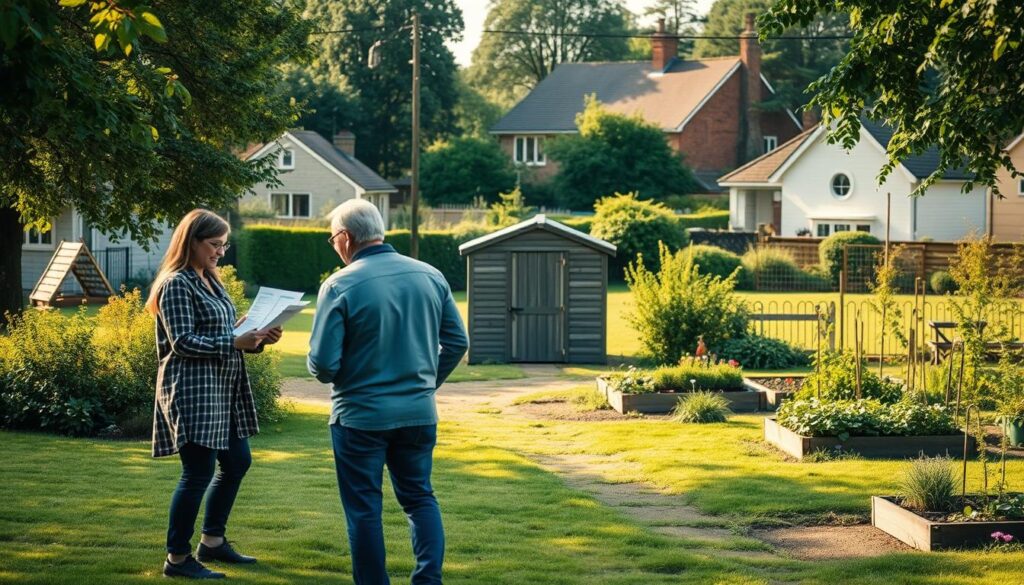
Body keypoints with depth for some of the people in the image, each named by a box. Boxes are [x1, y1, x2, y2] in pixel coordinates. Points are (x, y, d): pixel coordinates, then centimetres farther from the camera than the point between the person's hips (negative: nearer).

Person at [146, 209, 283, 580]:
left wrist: (256, 338, 1)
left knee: (237, 463, 16)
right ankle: (177, 558, 1)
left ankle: (212, 541, 29)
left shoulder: (211, 281, 15)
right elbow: (183, 342, -19)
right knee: (198, 472, -7)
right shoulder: (177, 284, -12)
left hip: (222, 389, 10)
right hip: (192, 390, -10)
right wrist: (235, 342, -23)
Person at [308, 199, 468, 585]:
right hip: (419, 412, 4)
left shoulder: (340, 286, -15)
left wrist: (326, 373, 7)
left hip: (360, 416, -4)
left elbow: (322, 365, -16)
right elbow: (457, 342, 6)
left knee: (364, 507, 8)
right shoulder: (430, 276, 0)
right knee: (419, 496, 17)